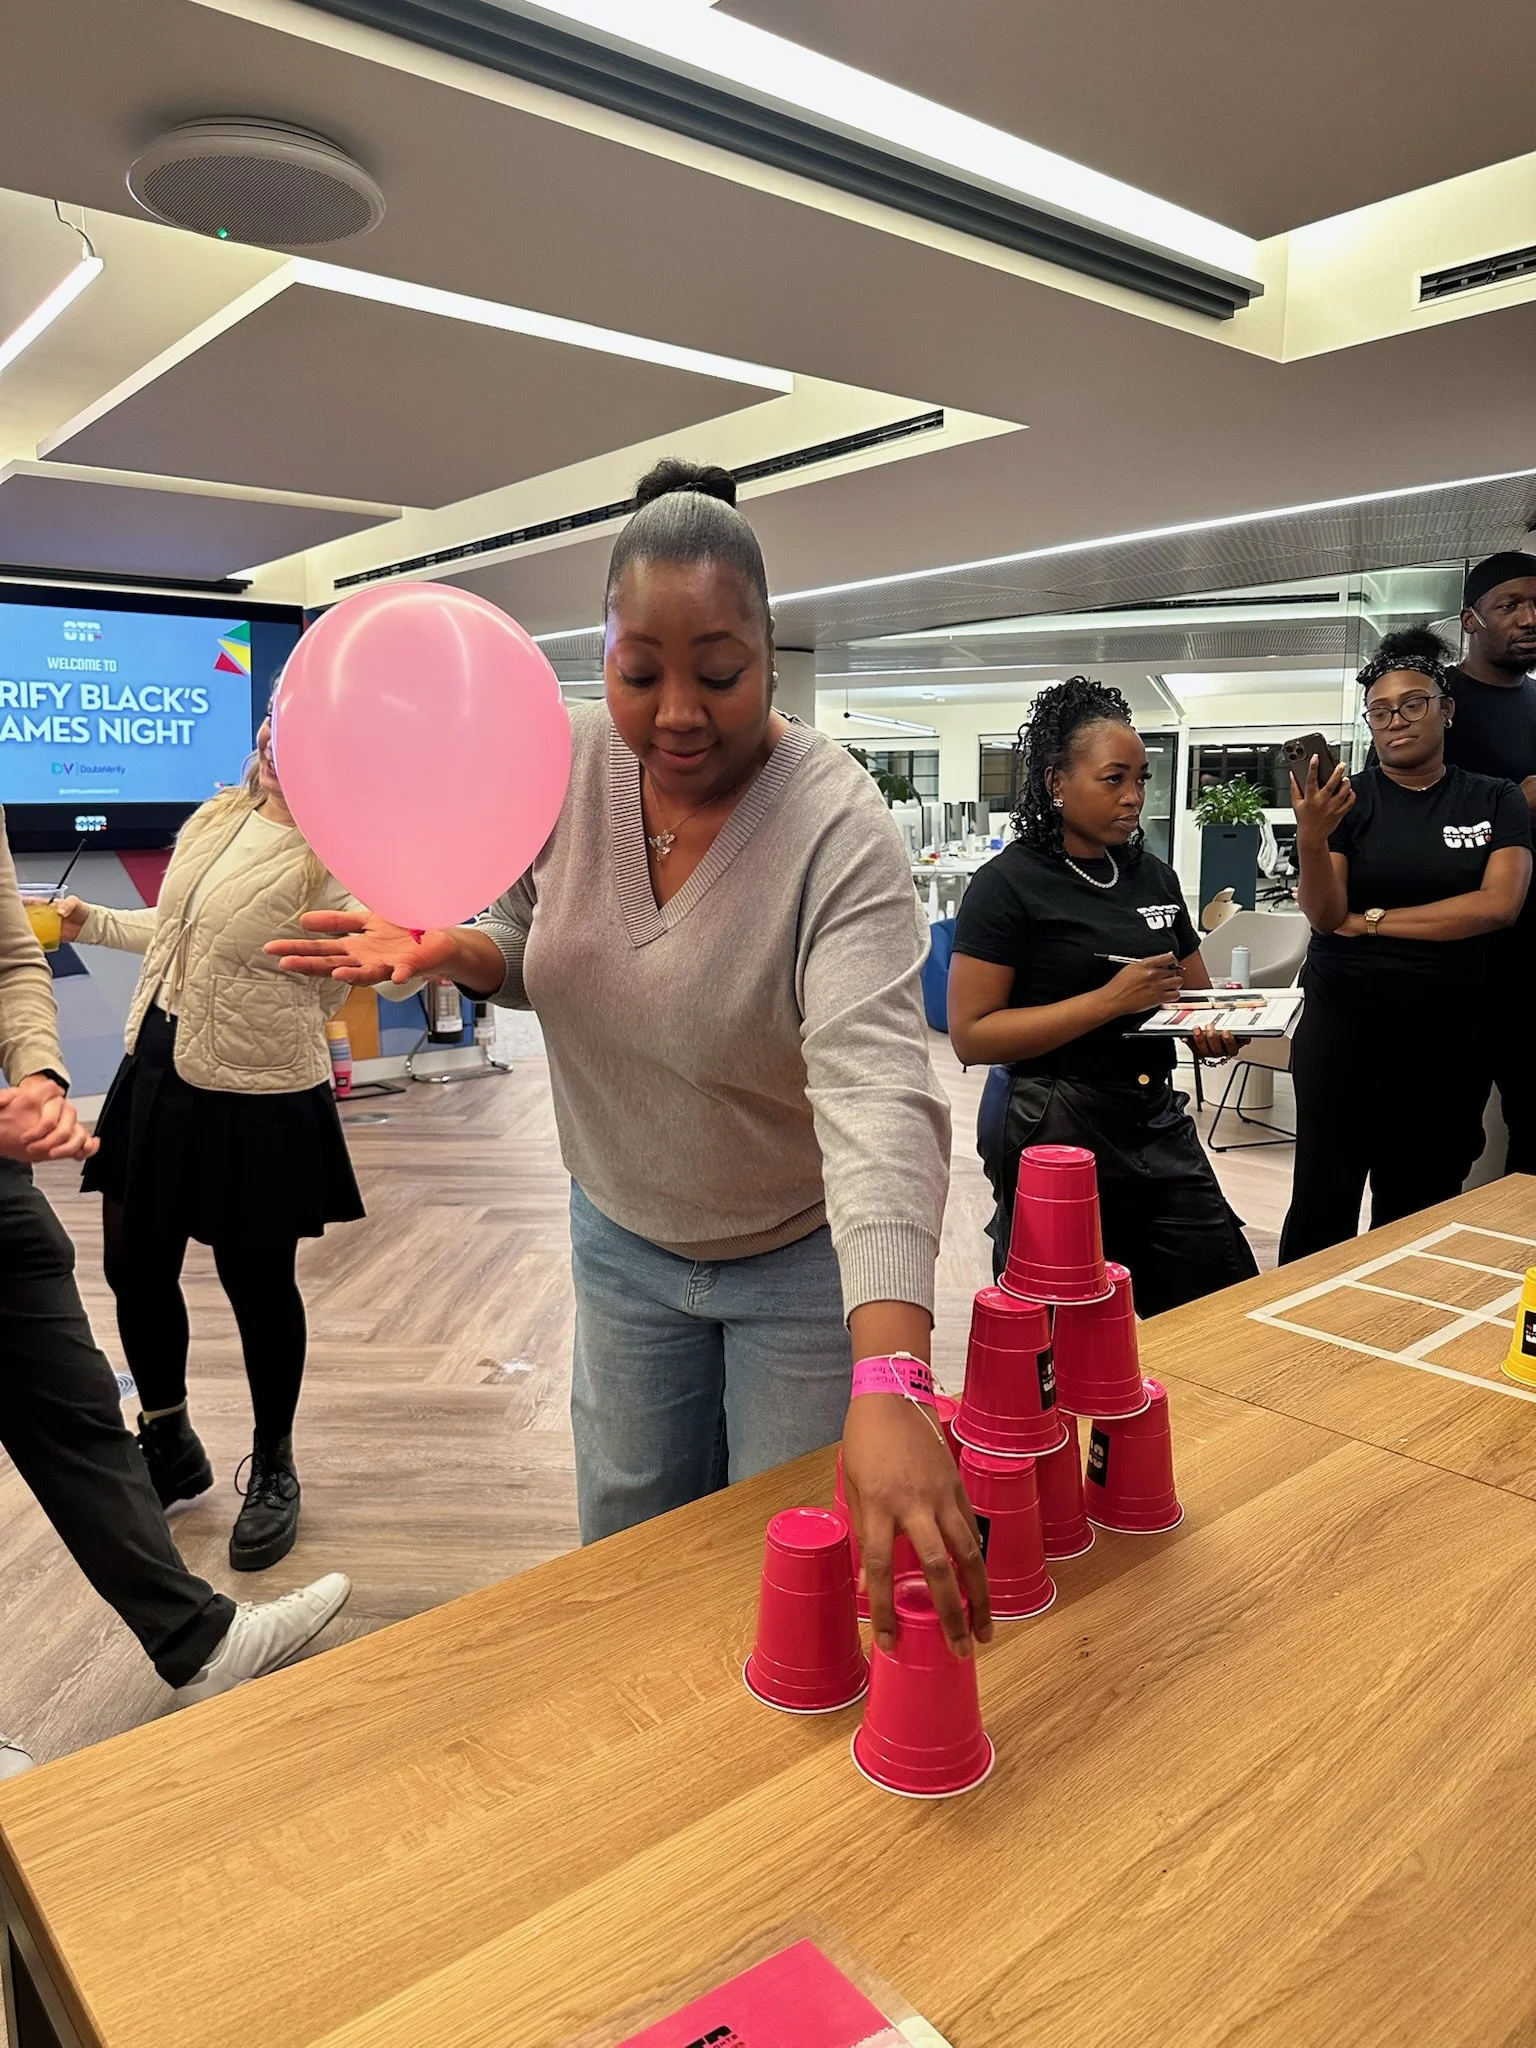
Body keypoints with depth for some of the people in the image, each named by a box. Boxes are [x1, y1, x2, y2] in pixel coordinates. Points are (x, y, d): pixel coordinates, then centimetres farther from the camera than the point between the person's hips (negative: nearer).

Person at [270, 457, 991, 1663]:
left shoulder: (840, 829, -29)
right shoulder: (567, 761, -11)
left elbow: (877, 1092, -41)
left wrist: (890, 1388, -54)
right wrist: (447, 949, -18)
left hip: (806, 1255, -5)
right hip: (623, 1232, 5)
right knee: (628, 1546, 23)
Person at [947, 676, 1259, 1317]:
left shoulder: (1154, 876, 9)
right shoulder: (1009, 884, -10)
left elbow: (1196, 991, 21)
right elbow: (971, 1035, -17)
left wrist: (1216, 1028, -4)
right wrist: (1111, 1001, -21)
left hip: (1157, 1120, 6)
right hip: (1052, 1126, -6)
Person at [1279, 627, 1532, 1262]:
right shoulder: (1349, 800, 0)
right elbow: (1324, 916, -9)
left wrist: (1370, 921, -10)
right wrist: (1310, 835, -27)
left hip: (1452, 1026, 2)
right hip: (1345, 1018, -2)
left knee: (1419, 1199, 9)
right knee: (1325, 1197, -2)